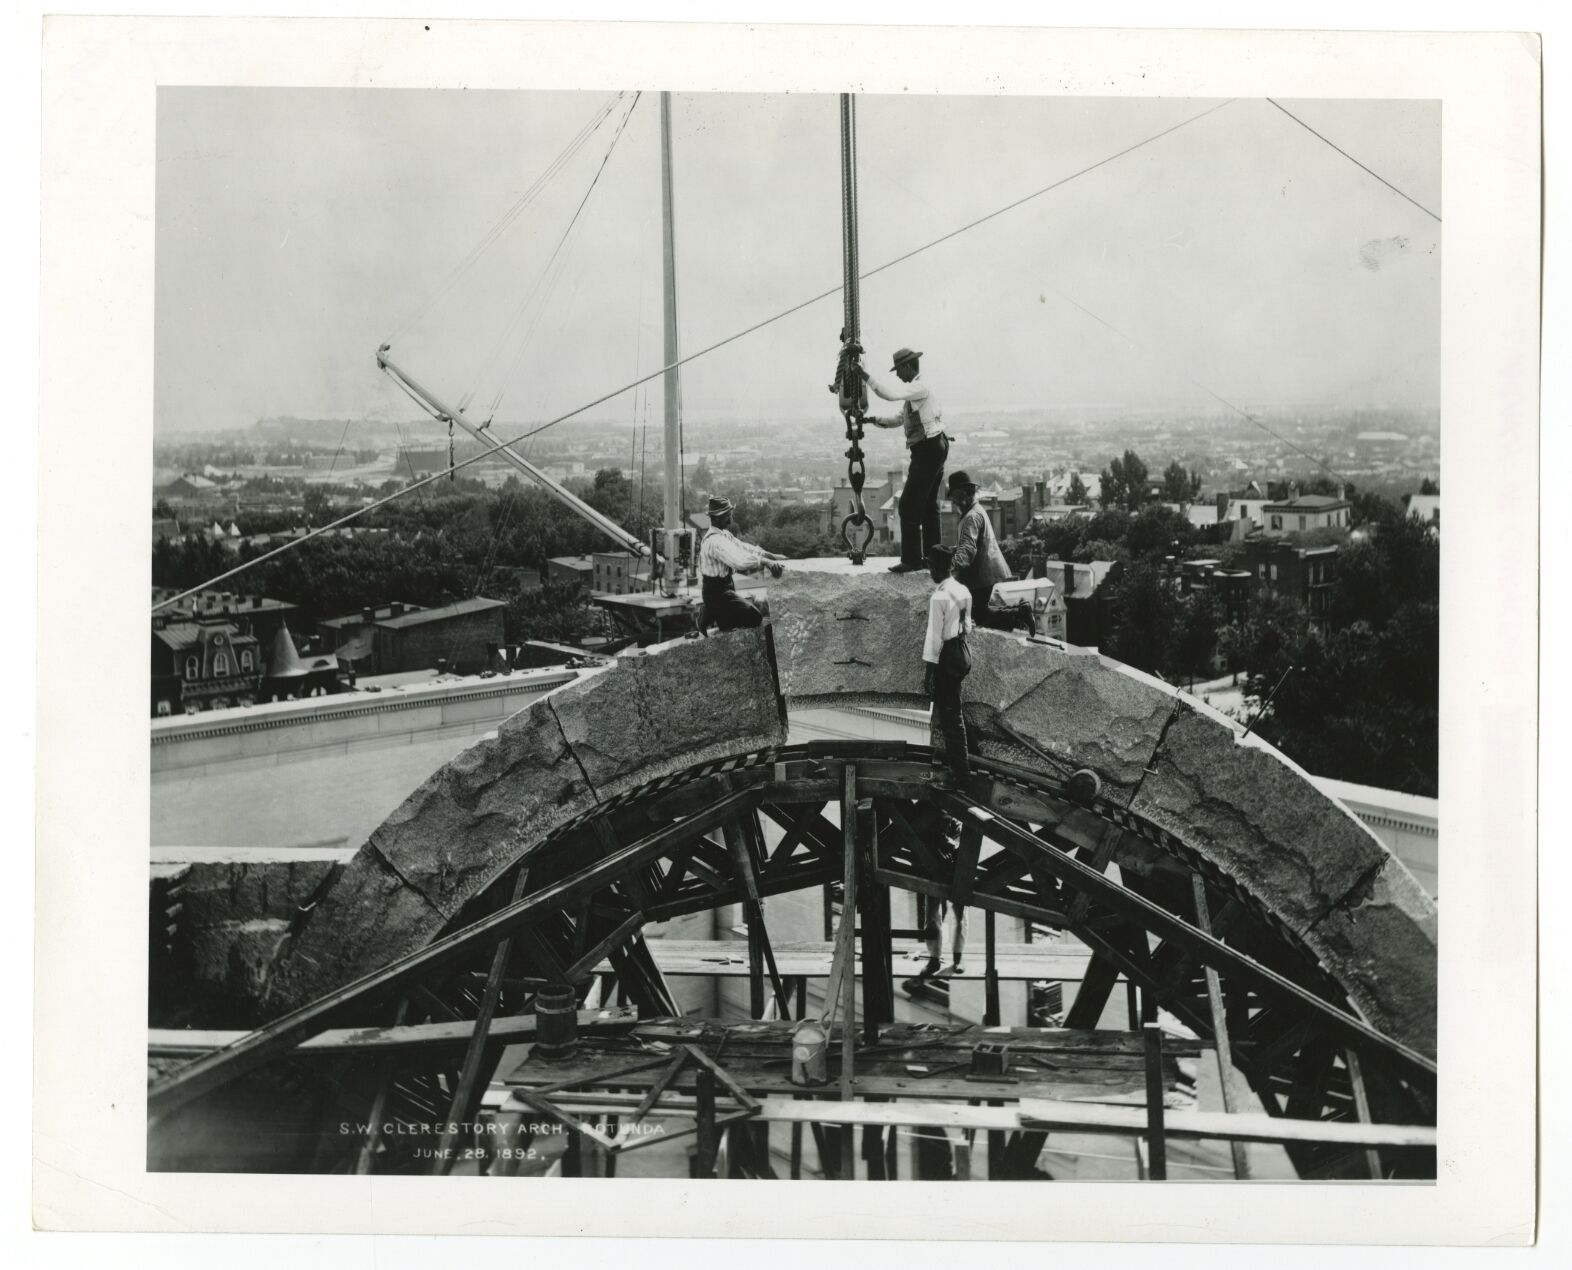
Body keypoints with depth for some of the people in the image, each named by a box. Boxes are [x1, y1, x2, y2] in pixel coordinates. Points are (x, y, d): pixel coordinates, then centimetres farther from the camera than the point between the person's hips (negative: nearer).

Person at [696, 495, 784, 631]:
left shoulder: (724, 534, 7)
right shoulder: (715, 541, -25)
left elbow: (743, 547, 12)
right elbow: (739, 561, -36)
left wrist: (770, 556, 3)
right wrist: (765, 562, -36)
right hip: (717, 593, -10)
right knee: (755, 617, -15)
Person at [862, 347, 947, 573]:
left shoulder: (919, 388, -15)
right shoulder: (914, 390, 17)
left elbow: (890, 395, -30)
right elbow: (900, 419, 20)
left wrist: (867, 377, -25)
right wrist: (875, 420, 6)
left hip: (928, 450, -11)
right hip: (934, 449, 11)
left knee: (909, 506, -10)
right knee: (928, 505, 17)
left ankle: (911, 560, -10)